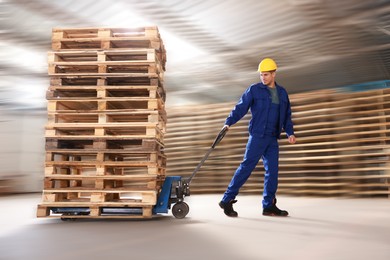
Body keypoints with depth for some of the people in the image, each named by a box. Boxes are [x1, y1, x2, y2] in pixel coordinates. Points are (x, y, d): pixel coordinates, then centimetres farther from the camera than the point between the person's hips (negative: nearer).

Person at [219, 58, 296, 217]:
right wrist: (228, 123, -20)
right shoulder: (254, 90, 0)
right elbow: (240, 108, -6)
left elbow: (287, 116, 18)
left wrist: (290, 133, 6)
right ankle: (227, 200, -2)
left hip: (273, 139, 5)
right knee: (246, 167, -8)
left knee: (272, 170, 4)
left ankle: (269, 206, 13)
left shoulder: (282, 93, 15)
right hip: (257, 136, -5)